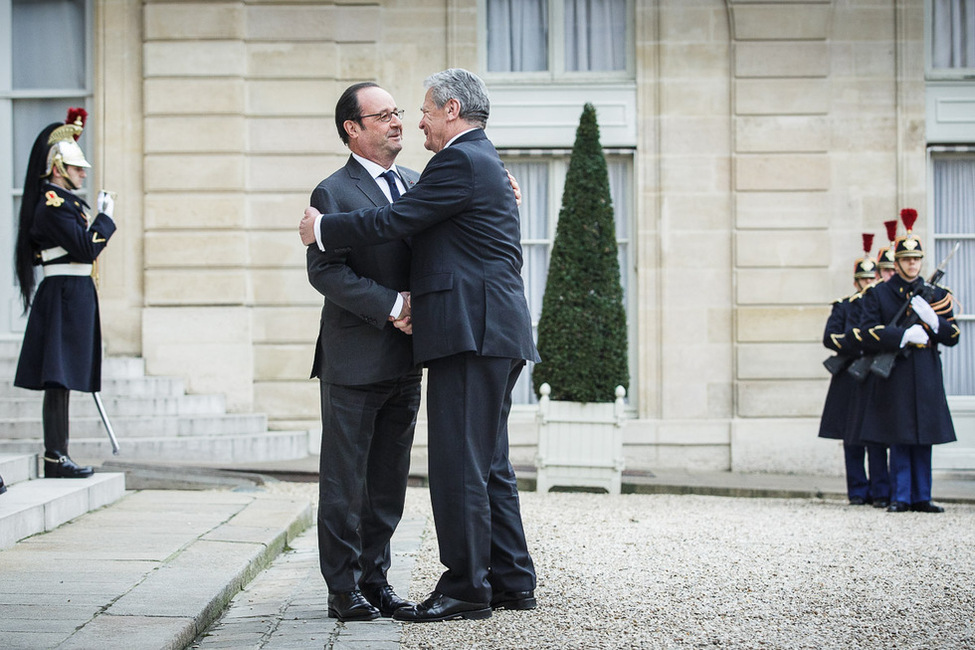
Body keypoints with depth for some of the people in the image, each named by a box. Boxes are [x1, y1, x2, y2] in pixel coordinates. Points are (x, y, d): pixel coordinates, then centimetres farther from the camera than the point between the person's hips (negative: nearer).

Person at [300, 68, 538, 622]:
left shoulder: (461, 161, -10)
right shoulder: (487, 162, 23)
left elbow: (395, 221, -13)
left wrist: (322, 229, -1)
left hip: (471, 330, -11)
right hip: (495, 333, 11)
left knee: (459, 463, -8)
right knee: (488, 462, 14)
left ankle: (467, 588, -6)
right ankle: (512, 581, 17)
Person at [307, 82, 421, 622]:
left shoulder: (417, 184, 15)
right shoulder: (334, 193, -7)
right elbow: (325, 272, -16)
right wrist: (392, 305, -21)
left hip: (404, 361, 6)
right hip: (354, 360, -6)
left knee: (388, 481, 11)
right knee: (345, 480, 1)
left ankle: (375, 579, 19)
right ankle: (344, 588, 7)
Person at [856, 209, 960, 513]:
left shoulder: (937, 295, 11)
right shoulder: (878, 294, 4)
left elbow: (953, 336, 8)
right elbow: (868, 333, -5)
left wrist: (931, 319, -11)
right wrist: (904, 335, -16)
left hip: (926, 376, 2)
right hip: (894, 376, -2)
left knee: (923, 439, 4)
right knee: (899, 439, -2)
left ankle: (921, 497, 9)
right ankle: (900, 497, 4)